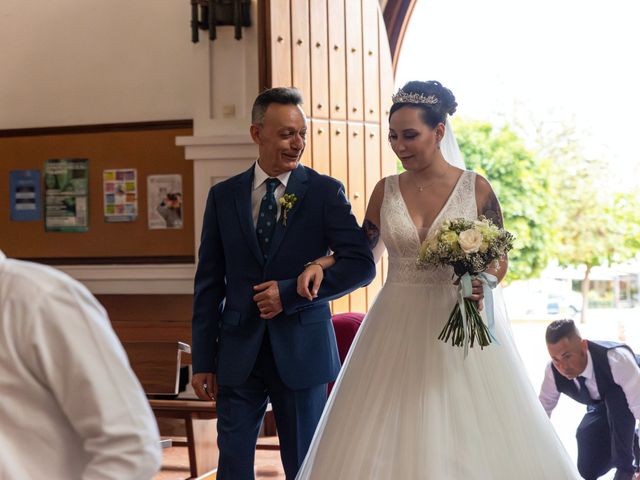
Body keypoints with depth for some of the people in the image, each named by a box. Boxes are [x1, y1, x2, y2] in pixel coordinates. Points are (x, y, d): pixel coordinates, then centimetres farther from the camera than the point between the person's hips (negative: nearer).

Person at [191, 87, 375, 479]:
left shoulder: (325, 191, -2)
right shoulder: (223, 196, 5)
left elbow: (362, 264, -9)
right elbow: (209, 283, 7)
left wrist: (290, 292, -16)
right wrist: (203, 359, 3)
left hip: (301, 351, -2)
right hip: (238, 353, 2)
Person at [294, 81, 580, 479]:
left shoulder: (475, 188, -3)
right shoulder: (387, 191, 5)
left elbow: (499, 259, 2)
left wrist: (482, 281, -19)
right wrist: (320, 265, -2)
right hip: (398, 331, 3)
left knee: (467, 438, -2)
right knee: (387, 439, 1)